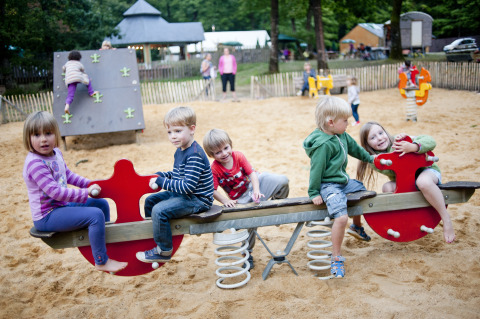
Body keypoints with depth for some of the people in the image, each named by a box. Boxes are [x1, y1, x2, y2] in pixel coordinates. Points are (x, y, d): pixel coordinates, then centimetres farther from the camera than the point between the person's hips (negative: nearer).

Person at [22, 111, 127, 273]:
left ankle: (106, 241, 34)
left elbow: (68, 175, 20)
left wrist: (90, 184, 8)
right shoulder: (35, 163, -24)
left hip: (62, 205, 10)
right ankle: (101, 261, -13)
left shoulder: (56, 153, 5)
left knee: (102, 203, 16)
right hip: (47, 216, -10)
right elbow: (55, 191, -28)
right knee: (95, 215, -24)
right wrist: (86, 193, -24)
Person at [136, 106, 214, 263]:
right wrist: (160, 175, -1)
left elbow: (187, 186, -31)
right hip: (181, 193, 11)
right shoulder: (179, 151, 7)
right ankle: (151, 237, 31)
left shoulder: (195, 156, -26)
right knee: (150, 201, 17)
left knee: (159, 210, -25)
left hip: (198, 200, -11)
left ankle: (163, 251, -8)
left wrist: (161, 182, -24)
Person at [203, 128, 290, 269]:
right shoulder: (214, 169, -18)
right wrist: (225, 201, -31)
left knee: (282, 181, -15)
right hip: (241, 199, -2)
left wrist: (256, 190, -28)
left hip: (256, 183, 2)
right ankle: (247, 253, 10)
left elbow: (252, 173, -14)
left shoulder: (238, 156, -12)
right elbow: (213, 191, -18)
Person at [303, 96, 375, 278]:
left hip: (343, 180, 10)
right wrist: (313, 193, -18)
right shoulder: (323, 144, -25)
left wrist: (370, 158, 35)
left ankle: (357, 227, 52)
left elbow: (354, 147, 23)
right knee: (341, 217, -26)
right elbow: (316, 169, -22)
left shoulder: (342, 135, 4)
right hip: (328, 185, -10)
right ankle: (336, 258, -10)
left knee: (362, 190, 28)